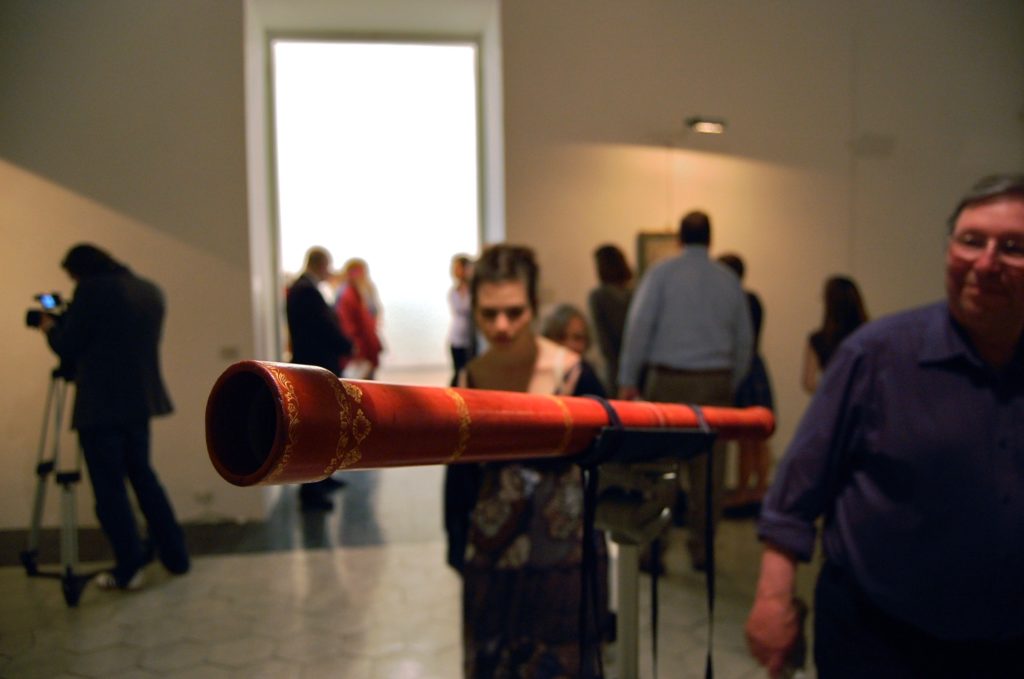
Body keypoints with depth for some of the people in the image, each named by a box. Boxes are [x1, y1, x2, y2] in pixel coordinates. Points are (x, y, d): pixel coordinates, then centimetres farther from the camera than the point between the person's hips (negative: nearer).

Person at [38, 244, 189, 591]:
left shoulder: (92, 291, -11)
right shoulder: (150, 291, 11)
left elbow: (68, 346, -8)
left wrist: (51, 329, 13)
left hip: (101, 403, -7)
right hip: (140, 399, 8)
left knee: (108, 485, 2)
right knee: (141, 473, 18)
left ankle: (128, 568, 6)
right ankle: (175, 555, 21)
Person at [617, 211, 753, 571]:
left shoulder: (662, 272, 1)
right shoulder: (729, 279, 10)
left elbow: (639, 325, -6)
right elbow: (744, 340, 13)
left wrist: (628, 379, -3)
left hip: (668, 380, -3)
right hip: (716, 383, 3)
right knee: (709, 470, 8)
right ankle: (702, 548, 15)